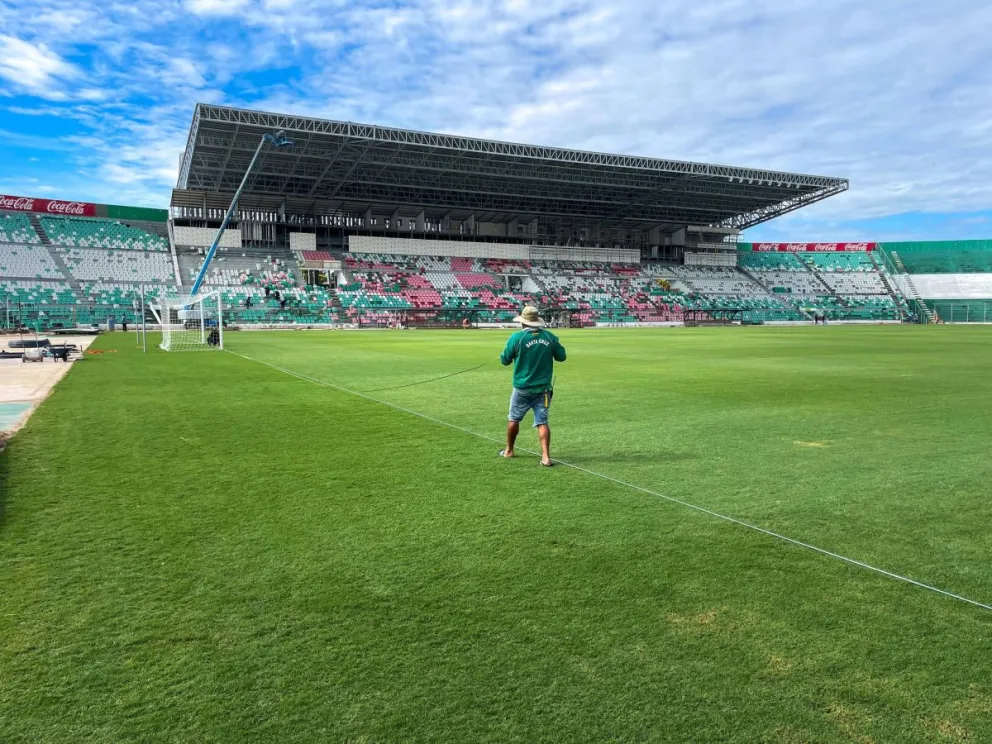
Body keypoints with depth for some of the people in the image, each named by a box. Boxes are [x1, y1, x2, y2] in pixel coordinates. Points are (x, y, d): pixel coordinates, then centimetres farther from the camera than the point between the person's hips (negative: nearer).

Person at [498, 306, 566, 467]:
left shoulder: (517, 337, -13)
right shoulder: (550, 336, -3)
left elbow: (505, 360, -4)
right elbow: (561, 357, 7)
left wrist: (509, 354, 17)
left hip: (522, 388, -2)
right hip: (543, 388, 2)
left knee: (514, 419, 16)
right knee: (542, 422, 4)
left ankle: (509, 451, 31)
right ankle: (546, 457, -4)